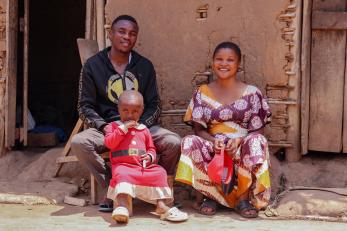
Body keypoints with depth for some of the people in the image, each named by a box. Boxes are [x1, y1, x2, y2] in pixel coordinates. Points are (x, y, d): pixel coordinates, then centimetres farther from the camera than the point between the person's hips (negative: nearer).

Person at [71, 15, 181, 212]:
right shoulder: (93, 66, 6)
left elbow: (154, 105, 8)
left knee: (174, 142, -28)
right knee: (78, 142, -32)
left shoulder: (145, 66, 11)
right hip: (106, 127, -1)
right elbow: (85, 106, 3)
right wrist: (103, 126, -16)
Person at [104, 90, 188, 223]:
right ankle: (122, 205, -49)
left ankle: (161, 205, -18)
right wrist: (123, 128, -12)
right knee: (121, 174, -35)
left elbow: (151, 148, 24)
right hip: (123, 165, -4)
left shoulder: (143, 130, 21)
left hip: (143, 167, 4)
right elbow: (109, 143, -8)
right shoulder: (114, 126, 10)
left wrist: (150, 156, -1)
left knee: (159, 172, -16)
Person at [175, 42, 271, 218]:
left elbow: (258, 130, 1)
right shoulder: (202, 93, 10)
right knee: (191, 142, -28)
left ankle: (244, 198, -18)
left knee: (256, 141, -33)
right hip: (212, 149, 1)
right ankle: (209, 195, -15)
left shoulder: (251, 93, 5)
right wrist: (213, 141, -18)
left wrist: (240, 140, -20)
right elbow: (199, 129, 5)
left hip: (242, 149, -1)